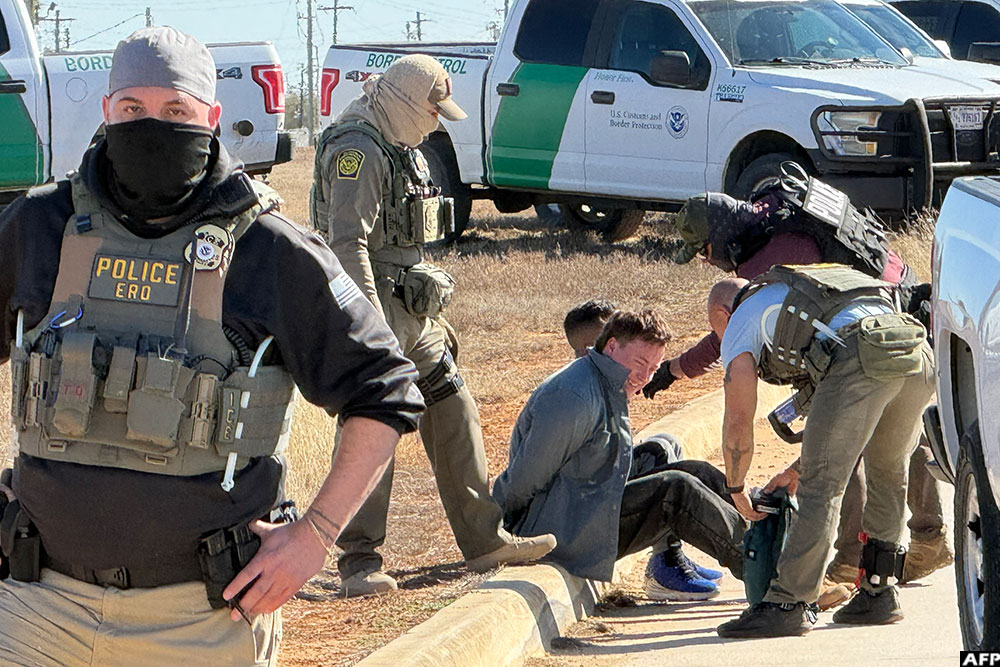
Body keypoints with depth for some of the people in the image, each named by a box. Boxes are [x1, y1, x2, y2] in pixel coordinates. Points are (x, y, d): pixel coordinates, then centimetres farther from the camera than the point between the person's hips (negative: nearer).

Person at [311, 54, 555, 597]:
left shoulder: (402, 148, 18)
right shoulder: (356, 150, -14)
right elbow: (348, 242, -22)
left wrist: (435, 317, 25)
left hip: (414, 307, 10)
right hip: (376, 306, -10)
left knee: (454, 415, 11)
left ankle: (484, 539, 17)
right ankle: (359, 561, -5)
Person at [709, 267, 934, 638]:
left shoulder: (740, 322, 22)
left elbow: (739, 420, 17)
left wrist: (735, 488, 32)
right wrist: (800, 468, 50)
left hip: (862, 360, -7)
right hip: (921, 356, 7)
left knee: (822, 486, -3)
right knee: (888, 474, 24)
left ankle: (787, 604, -5)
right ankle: (879, 594, 27)